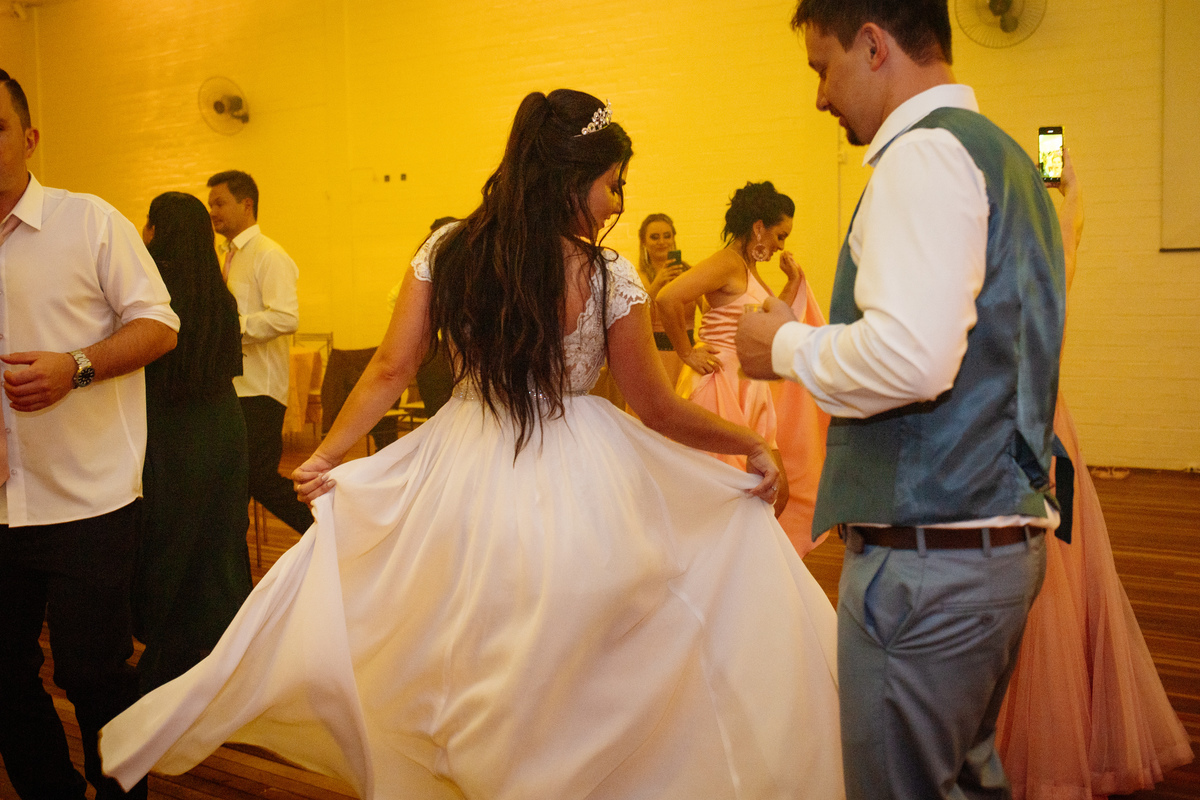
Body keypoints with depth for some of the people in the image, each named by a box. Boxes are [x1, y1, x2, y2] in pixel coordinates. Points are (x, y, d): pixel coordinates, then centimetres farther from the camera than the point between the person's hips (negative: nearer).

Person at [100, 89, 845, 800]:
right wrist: (754, 444, 10)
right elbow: (658, 410, -3)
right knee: (571, 689, 11)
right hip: (577, 486, -3)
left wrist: (326, 457, 9)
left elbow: (391, 371, 0)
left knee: (462, 665, 19)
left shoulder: (448, 252, 0)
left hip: (462, 477, 4)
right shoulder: (611, 277, -9)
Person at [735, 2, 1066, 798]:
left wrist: (789, 346, -9)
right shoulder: (1006, 156, 17)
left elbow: (910, 357, -28)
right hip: (1007, 533, 10)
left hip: (927, 551, -10)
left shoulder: (927, 152, -14)